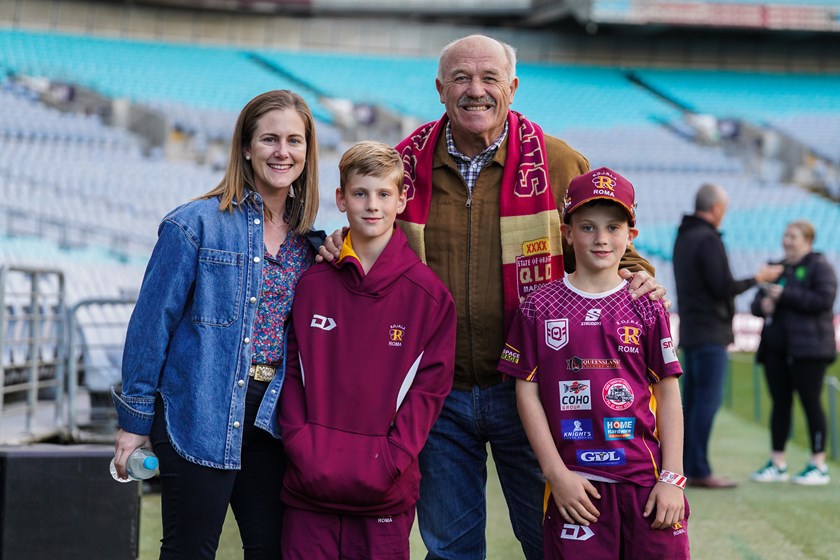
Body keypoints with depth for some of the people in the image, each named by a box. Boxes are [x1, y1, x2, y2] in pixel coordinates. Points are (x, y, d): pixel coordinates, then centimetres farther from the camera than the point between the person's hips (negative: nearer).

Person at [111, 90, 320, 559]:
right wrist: (135, 419, -5)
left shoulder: (307, 238, 10)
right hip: (200, 418, -5)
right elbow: (152, 322, -5)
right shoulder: (197, 225, -7)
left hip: (271, 417, 5)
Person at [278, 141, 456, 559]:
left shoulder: (428, 294, 0)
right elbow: (293, 373, 6)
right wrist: (304, 450, -7)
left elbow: (429, 388, -2)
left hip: (385, 494, -1)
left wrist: (389, 462, -11)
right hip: (310, 488, 2)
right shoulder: (313, 285, 6)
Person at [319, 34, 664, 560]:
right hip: (437, 394, 2)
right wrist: (346, 250, -4)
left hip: (527, 391, -2)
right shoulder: (408, 165, 3)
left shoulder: (558, 163, -1)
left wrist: (636, 275, -14)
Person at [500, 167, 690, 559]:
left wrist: (672, 478, -1)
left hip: (646, 481, 1)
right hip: (575, 484, -1)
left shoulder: (647, 308, 5)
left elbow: (669, 394, 5)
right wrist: (556, 474, -4)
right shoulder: (540, 308, 3)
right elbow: (527, 393, 2)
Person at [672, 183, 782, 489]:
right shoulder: (708, 239, -14)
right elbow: (723, 287, -18)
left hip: (690, 332, 9)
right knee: (708, 399, -8)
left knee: (692, 400, 10)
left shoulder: (683, 237, 15)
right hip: (710, 333, -9)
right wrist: (757, 279, -6)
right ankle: (700, 471, -9)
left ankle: (684, 467, 11)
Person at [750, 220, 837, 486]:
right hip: (776, 346, 7)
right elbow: (758, 302, 20)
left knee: (810, 401, -5)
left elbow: (824, 300, -17)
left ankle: (819, 465, -1)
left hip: (808, 347, -7)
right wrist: (763, 304, -4)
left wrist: (784, 295, -16)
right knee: (780, 402, 6)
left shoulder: (819, 267, -2)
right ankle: (777, 463, 11)